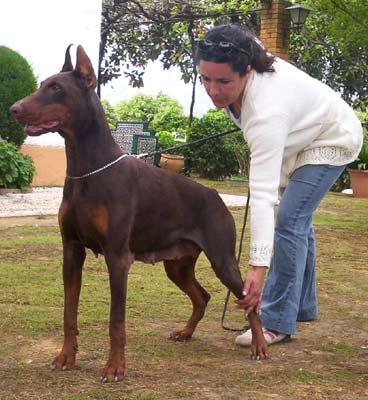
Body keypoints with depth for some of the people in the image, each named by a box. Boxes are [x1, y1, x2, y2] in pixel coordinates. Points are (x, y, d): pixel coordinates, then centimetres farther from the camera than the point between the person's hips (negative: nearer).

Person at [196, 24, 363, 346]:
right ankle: (303, 306, 30)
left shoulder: (266, 111, -44)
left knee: (289, 221, -19)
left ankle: (278, 322, -14)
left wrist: (258, 267, -51)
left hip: (332, 140, -9)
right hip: (301, 136, 9)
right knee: (298, 220, 16)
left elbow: (263, 193, -48)